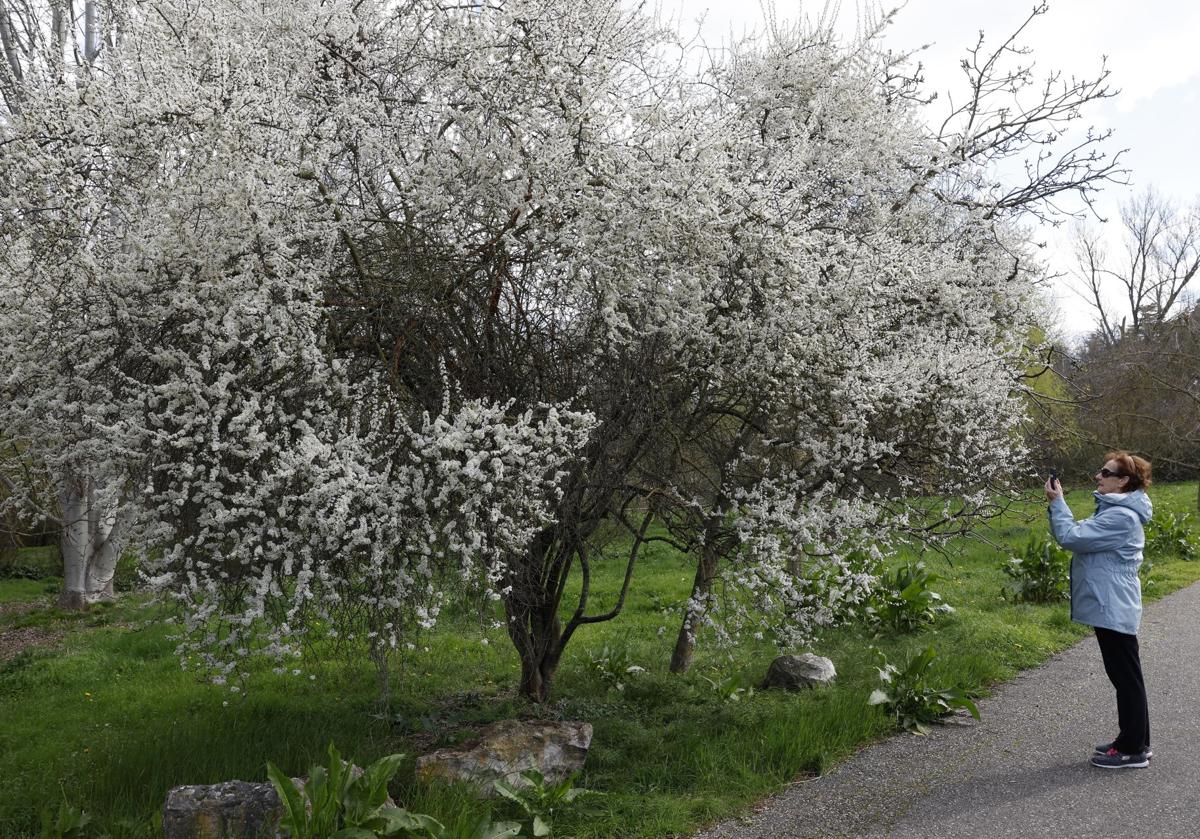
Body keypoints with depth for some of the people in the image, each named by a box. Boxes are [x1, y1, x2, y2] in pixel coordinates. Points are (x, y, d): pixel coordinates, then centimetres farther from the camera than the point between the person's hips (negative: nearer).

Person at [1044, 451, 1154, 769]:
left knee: (1126, 677, -1)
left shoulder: (1121, 517, -22)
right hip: (1110, 607, 11)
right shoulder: (1113, 510, 12)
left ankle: (1133, 750, 9)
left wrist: (1057, 502, -16)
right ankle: (1134, 740, 29)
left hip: (1113, 608, -11)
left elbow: (1071, 537, -24)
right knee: (1124, 676, 18)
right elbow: (1080, 536, 13)